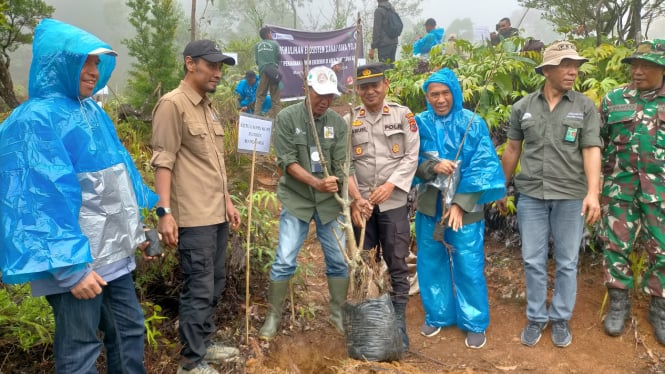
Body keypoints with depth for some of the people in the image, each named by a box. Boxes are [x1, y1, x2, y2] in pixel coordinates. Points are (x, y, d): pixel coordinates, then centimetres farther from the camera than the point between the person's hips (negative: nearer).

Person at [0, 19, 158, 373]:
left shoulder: (93, 112, 11)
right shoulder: (37, 119, -16)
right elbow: (43, 199, -22)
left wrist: (136, 228, 21)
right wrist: (70, 266, -25)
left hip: (112, 252, 8)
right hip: (76, 261, -8)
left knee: (130, 329, 18)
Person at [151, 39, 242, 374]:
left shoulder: (208, 107, 16)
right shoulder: (172, 104, -11)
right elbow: (163, 162, -16)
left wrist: (227, 202, 21)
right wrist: (165, 211, -22)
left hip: (217, 214, 9)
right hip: (194, 217, -9)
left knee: (214, 285, 16)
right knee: (199, 289, -3)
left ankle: (204, 345, 31)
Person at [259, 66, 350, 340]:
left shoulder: (338, 123, 0)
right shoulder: (287, 118, -8)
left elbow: (343, 166, -5)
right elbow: (287, 161, -14)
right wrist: (317, 183, -25)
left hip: (329, 201, 3)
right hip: (296, 200, -3)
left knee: (339, 261, 7)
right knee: (284, 262, -3)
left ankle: (339, 314, 24)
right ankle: (273, 317, 13)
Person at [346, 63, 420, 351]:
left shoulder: (403, 115, 3)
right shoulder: (349, 120, 6)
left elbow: (411, 156, 0)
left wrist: (390, 185, -13)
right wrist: (356, 199, -11)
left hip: (393, 203, -1)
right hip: (360, 204, 2)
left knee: (397, 266, 3)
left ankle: (398, 325, 13)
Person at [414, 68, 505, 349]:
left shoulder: (473, 124, -6)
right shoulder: (420, 123, 1)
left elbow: (481, 167, -9)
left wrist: (460, 203, -15)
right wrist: (433, 166, -20)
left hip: (465, 207, -3)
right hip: (429, 205, 3)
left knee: (468, 266, 3)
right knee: (431, 263, 12)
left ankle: (475, 323, 20)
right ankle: (437, 315, 31)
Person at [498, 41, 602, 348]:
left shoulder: (585, 107, 0)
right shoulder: (523, 107, 4)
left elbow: (591, 150, -6)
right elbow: (512, 150, 10)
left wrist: (592, 192, -18)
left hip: (571, 196, -1)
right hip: (531, 195, 1)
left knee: (566, 262, 8)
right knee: (533, 261, 8)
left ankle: (561, 318, 26)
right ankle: (536, 317, 24)